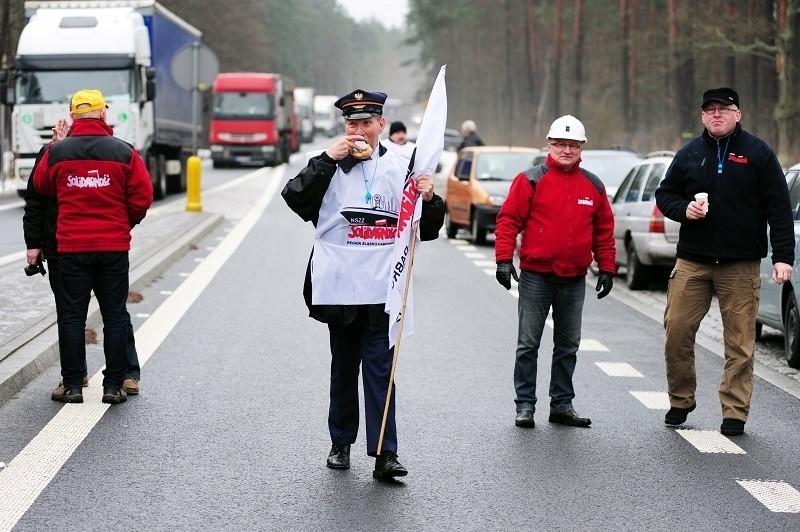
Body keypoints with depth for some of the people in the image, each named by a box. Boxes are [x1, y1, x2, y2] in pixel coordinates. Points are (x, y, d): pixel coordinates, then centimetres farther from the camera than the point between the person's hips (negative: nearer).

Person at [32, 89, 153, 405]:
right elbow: (142, 198, -3)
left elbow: (41, 186, 15)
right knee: (115, 316, 7)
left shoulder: (56, 152, -2)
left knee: (71, 316, 8)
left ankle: (73, 386, 8)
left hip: (71, 247, 0)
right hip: (114, 247, 0)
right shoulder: (124, 152, -4)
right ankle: (113, 386, 8)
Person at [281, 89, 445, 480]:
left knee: (380, 369, -5)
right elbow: (296, 199, -13)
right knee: (343, 367, 13)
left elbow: (427, 230, 11)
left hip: (383, 289, -1)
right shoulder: (328, 166, 4)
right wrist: (328, 159, -16)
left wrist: (429, 201, -9)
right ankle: (341, 443, 26)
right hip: (339, 286, 1)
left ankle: (384, 453, -6)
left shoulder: (401, 168, 7)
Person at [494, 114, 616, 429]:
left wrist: (607, 269, 10)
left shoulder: (593, 186, 8)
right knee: (528, 344, 1)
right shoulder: (531, 180, -4)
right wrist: (504, 258, -14)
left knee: (568, 346, 11)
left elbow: (604, 230, 14)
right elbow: (509, 219, -6)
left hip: (574, 280, 4)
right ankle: (525, 406, 8)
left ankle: (562, 404, 20)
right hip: (535, 276, -4)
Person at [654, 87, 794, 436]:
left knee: (740, 342, -1)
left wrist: (783, 256, -8)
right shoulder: (688, 154, 10)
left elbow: (778, 208, -1)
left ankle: (735, 413, 7)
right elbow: (665, 194, 18)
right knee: (676, 331, -1)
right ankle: (680, 401, 17)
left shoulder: (758, 153, 2)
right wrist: (683, 209, -6)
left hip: (741, 266, -2)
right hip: (691, 262, 3)